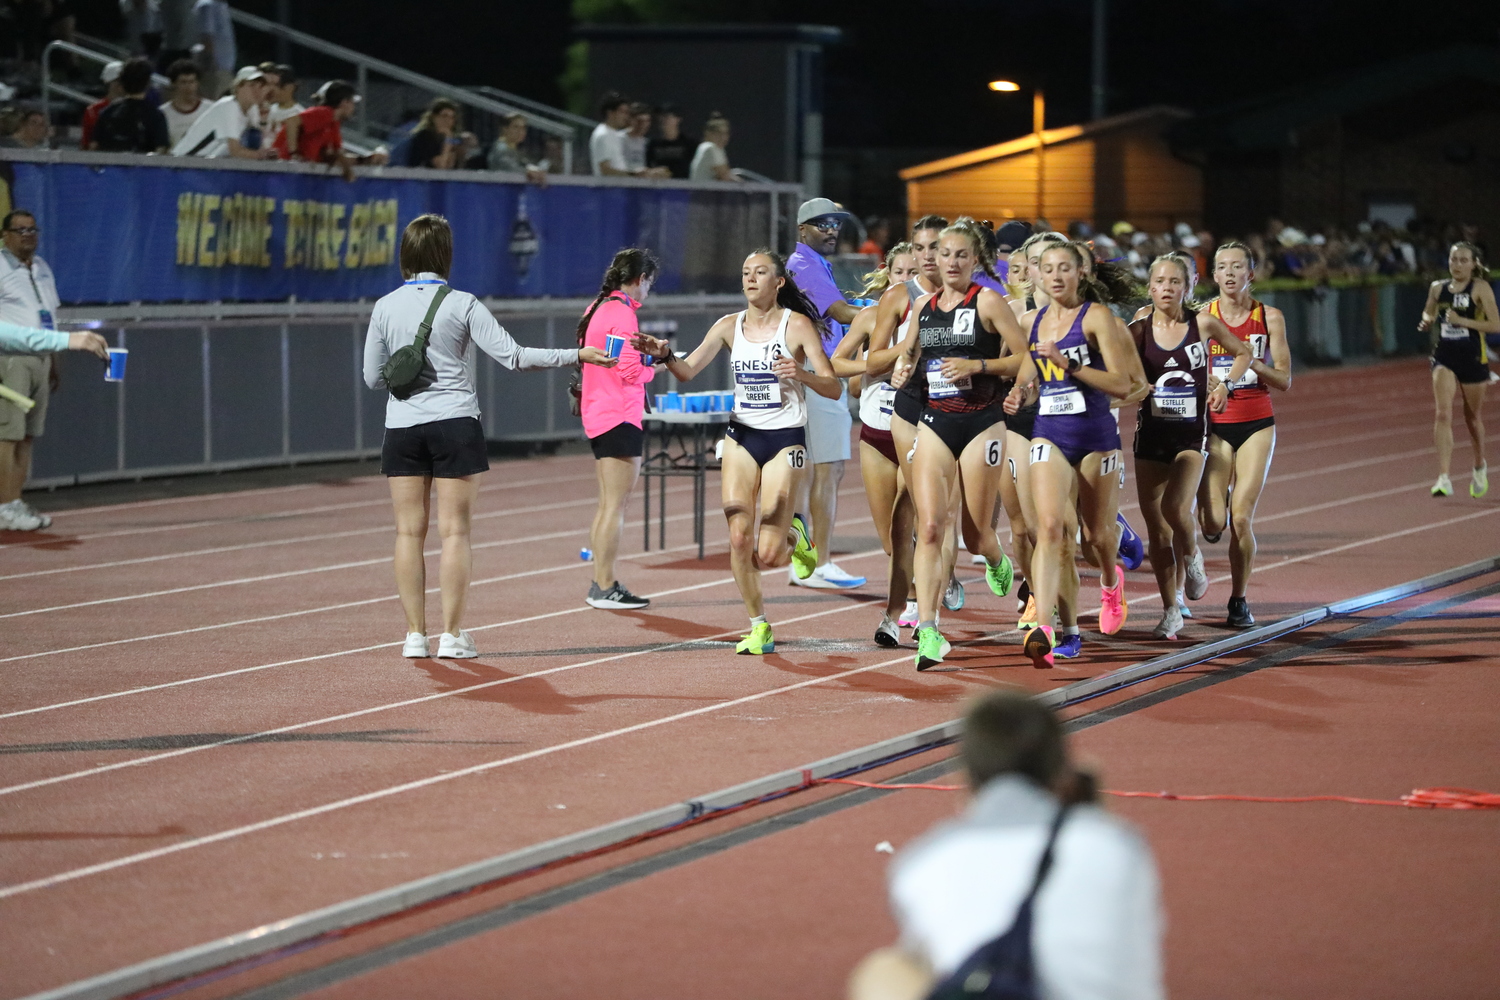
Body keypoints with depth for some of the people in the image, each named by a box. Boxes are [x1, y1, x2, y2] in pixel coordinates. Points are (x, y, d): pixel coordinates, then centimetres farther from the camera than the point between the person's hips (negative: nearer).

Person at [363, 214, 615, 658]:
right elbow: (512, 356, -11)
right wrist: (576, 355, -5)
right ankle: (452, 635, 2)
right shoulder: (461, 305, -7)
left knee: (409, 531, 6)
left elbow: (372, 377, 7)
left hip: (402, 429, 3)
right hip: (454, 425, -3)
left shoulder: (384, 308, 2)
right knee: (454, 531, 1)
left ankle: (415, 634, 6)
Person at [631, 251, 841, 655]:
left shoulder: (797, 325, -7)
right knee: (739, 539, -7)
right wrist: (664, 354, -21)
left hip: (785, 440, -4)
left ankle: (794, 534, 27)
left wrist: (802, 375, -29)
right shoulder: (731, 326, 4)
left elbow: (834, 388, -10)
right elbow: (687, 370, 0)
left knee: (767, 557, -9)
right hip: (741, 437, 4)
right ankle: (758, 628, 9)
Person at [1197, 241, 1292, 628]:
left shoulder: (1269, 317, 0)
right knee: (1212, 524, -9)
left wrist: (1254, 363, -16)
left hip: (1257, 425, 0)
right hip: (1215, 424, 0)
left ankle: (1239, 600, 7)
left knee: (1241, 518, -10)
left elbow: (1284, 380, 0)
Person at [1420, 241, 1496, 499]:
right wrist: (1427, 320, -2)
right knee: (1443, 413, -16)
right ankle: (1444, 478, -21)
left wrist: (1462, 321, -22)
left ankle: (1480, 466, 43)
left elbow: (1495, 325, -12)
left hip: (1473, 358, -2)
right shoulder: (1438, 288, 4)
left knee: (1473, 417, 14)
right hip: (1444, 356, 2)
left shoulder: (1480, 289, -8)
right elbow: (1428, 312, 23)